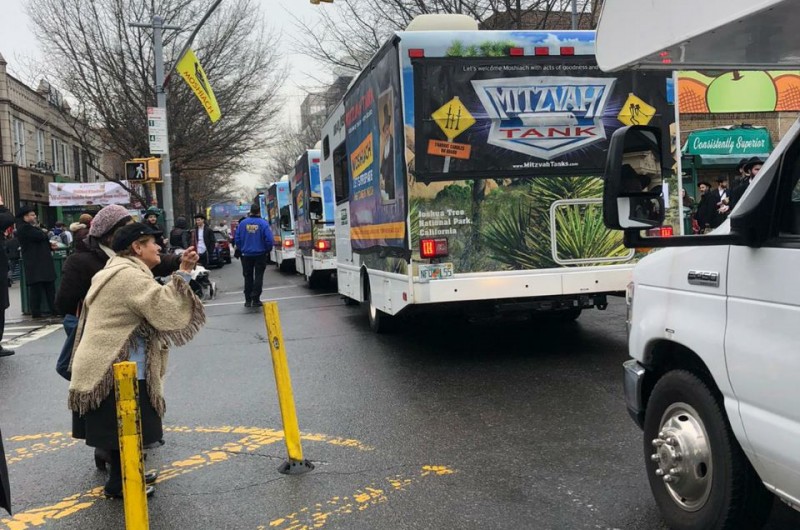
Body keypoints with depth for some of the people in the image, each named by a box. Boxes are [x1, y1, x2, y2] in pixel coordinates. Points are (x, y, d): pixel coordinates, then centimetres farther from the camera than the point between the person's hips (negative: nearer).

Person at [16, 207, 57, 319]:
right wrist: (44, 233, -1)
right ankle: (36, 314, 0)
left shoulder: (31, 227, 20)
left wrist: (50, 245, 3)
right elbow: (40, 236, -23)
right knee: (36, 289, -5)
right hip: (34, 265, -10)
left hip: (44, 262, 10)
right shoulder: (24, 229, -13)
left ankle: (54, 310, 17)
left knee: (50, 288, 12)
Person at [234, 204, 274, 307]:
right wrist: (268, 250, 4)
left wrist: (241, 250, 14)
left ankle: (248, 300, 14)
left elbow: (237, 239, 0)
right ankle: (256, 299, 2)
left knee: (248, 277, 12)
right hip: (260, 254, -2)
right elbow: (269, 239, -14)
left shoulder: (242, 223, -3)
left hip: (246, 255, 2)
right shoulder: (263, 224, -11)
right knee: (258, 276, 6)